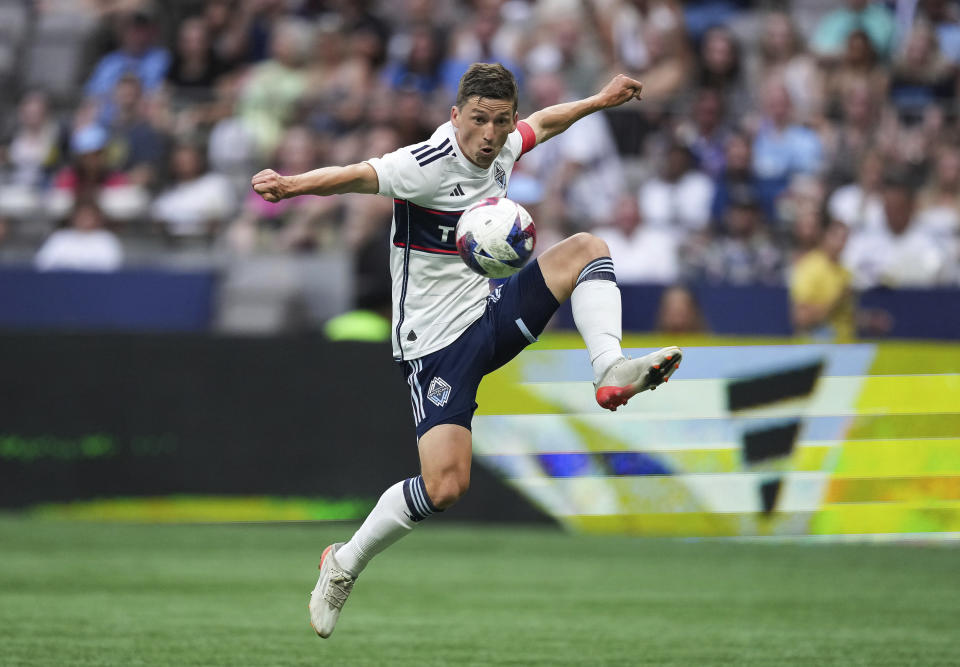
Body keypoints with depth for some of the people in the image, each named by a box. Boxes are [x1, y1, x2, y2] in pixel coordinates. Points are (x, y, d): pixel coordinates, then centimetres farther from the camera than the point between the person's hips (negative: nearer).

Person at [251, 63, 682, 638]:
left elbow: (544, 123, 24)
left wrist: (600, 100, 34)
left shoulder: (503, 148, 1)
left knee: (586, 248, -4)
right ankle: (345, 565, 5)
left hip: (490, 319, 7)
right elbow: (353, 176, -37)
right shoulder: (426, 165, -22)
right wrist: (294, 184, -55)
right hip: (436, 343, -7)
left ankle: (610, 370, -15)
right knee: (445, 487, -17)